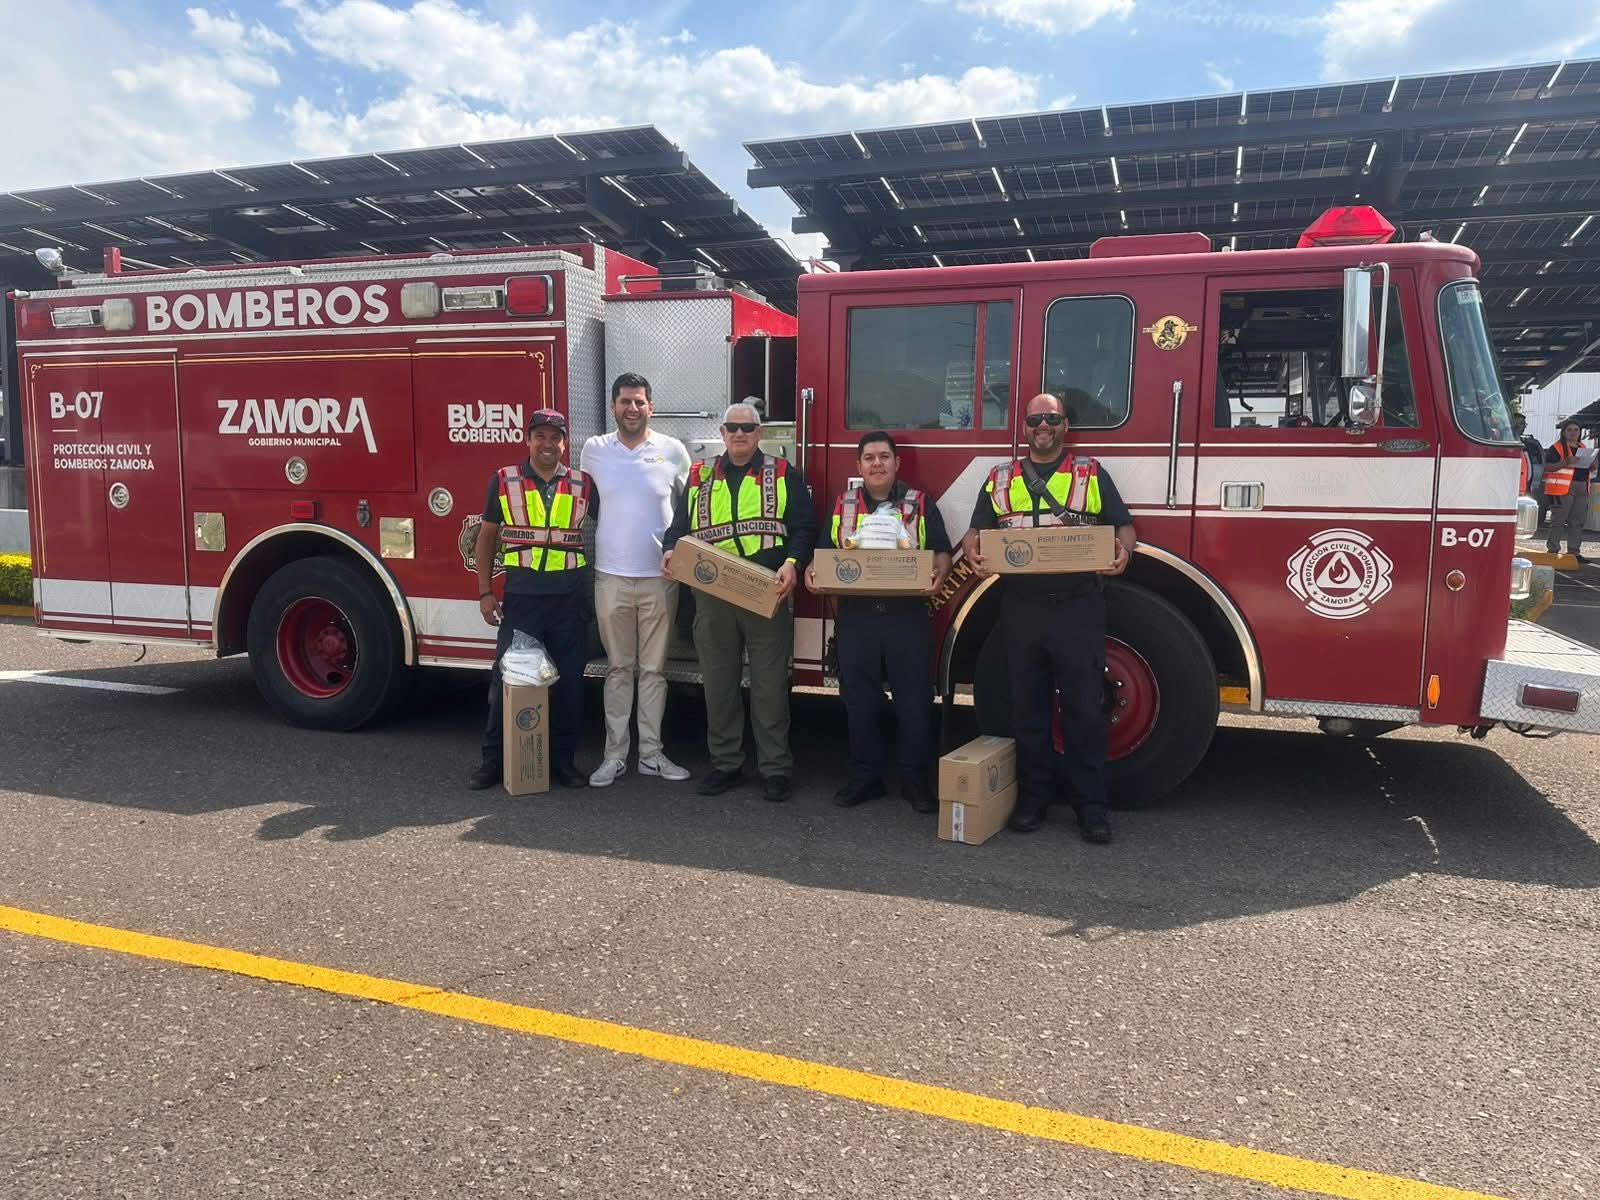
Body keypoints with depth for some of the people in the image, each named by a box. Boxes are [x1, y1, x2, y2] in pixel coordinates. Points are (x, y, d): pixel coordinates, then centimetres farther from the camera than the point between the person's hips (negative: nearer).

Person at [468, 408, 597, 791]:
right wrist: (484, 592, 2)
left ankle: (563, 760, 19)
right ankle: (492, 760, 16)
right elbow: (487, 537, 8)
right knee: (507, 677, 4)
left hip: (570, 598, 1)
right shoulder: (503, 481, 3)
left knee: (568, 683, 7)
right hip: (521, 597, -1)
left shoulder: (583, 484, 4)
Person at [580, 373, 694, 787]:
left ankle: (651, 753, 15)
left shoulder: (673, 451, 1)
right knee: (618, 668, 7)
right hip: (611, 577, 0)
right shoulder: (594, 450, 3)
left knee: (654, 669, 7)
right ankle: (614, 755, 14)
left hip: (660, 578, 0)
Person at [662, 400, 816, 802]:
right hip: (712, 594, 3)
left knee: (770, 683, 2)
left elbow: (804, 528, -1)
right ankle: (725, 762, 20)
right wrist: (671, 552, -8)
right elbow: (679, 527, 13)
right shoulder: (699, 477, 13)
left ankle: (775, 767, 11)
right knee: (718, 683, 8)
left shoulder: (783, 474, 5)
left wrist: (793, 563, -18)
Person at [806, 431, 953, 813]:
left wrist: (939, 573, -19)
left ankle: (914, 779, 12)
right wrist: (812, 571, -10)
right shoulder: (842, 506, 12)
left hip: (907, 615, -1)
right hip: (855, 615, 2)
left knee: (914, 701, 1)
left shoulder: (920, 504, 7)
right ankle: (864, 776, 17)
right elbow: (824, 553, 11)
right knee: (859, 701, 6)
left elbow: (942, 550, 2)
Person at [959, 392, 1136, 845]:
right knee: (1028, 708, 9)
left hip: (1078, 607, -2)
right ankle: (1033, 796, 21)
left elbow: (1124, 526, 7)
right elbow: (975, 532, 12)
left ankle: (1091, 806, 10)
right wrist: (974, 550, -11)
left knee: (1085, 708, 1)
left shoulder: (1092, 474, 8)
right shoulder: (999, 479, 13)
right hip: (1021, 608, 2)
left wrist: (1123, 550, -15)